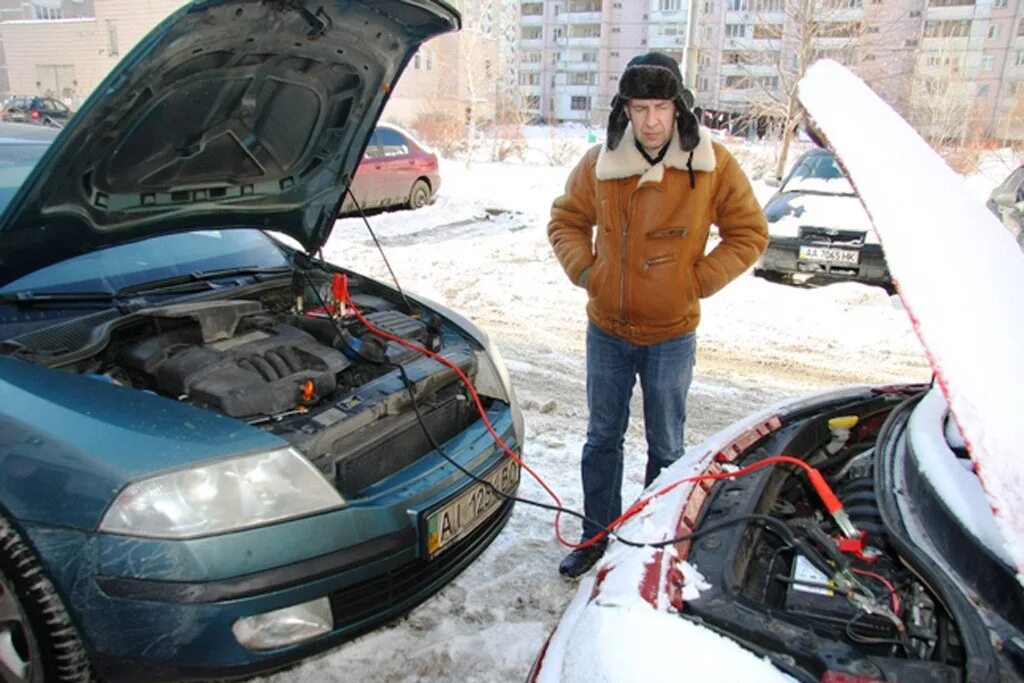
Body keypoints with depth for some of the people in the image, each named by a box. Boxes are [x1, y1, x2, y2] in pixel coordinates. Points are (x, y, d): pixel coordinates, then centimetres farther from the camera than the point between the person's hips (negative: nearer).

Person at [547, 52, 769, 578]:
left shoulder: (712, 164, -9)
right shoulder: (599, 163, -5)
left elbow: (749, 233, 0)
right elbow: (565, 221, 10)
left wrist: (699, 281, -8)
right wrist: (584, 270, -4)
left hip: (671, 336, -1)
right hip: (606, 331, 2)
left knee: (666, 446, 13)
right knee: (603, 437, 15)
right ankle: (596, 535, 32)